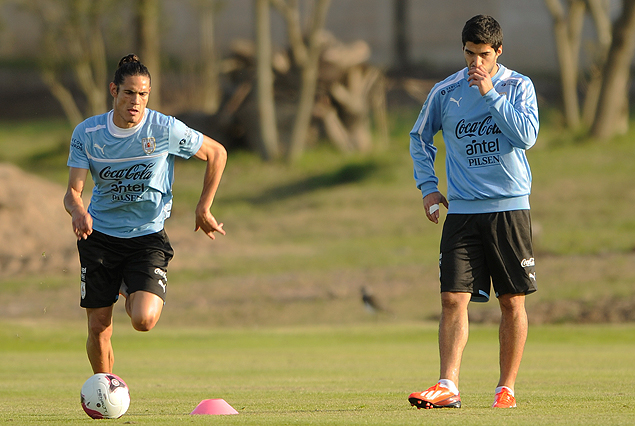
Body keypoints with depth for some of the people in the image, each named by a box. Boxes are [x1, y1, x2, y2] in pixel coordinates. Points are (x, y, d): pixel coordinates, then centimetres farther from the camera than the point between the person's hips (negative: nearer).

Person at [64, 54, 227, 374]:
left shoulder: (165, 129, -12)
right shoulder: (87, 133, -7)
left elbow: (217, 153, 1)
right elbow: (72, 191, -8)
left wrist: (203, 209, 1)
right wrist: (77, 210, -32)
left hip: (148, 237, -2)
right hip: (99, 236, 2)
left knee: (144, 320, -21)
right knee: (98, 329, -2)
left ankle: (134, 295, 18)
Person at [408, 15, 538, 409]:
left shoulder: (519, 87, 0)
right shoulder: (445, 92, 5)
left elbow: (527, 136, -15)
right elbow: (420, 137, 19)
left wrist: (490, 93, -17)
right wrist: (428, 185, 9)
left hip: (510, 207, -1)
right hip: (462, 211, 1)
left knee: (512, 302, 3)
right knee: (453, 299, -9)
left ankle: (507, 388, 12)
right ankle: (448, 387, -13)